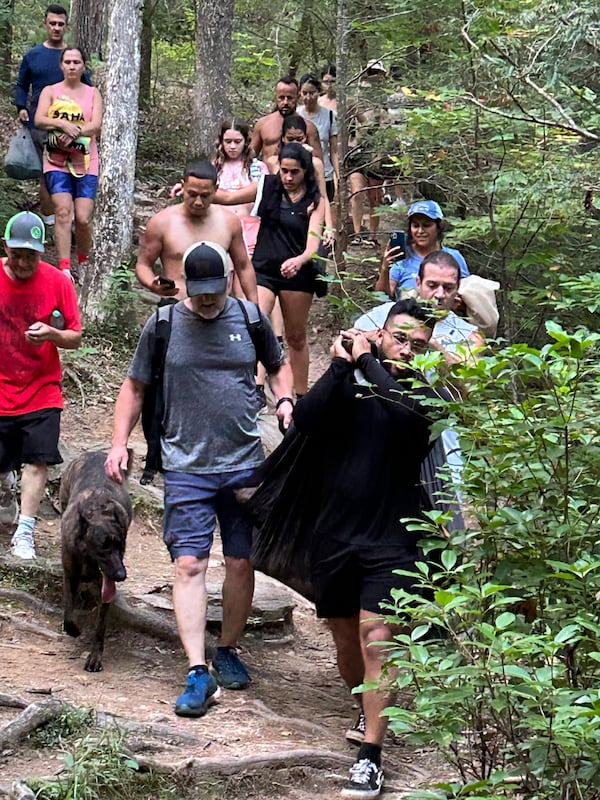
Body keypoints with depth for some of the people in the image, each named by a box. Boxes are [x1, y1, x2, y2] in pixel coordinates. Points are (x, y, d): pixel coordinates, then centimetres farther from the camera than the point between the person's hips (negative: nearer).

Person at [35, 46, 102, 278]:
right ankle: (64, 268, -20)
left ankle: (83, 263, 15)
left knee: (83, 218, -9)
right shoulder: (50, 91, 10)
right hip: (56, 161, -1)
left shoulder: (93, 94, 13)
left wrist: (74, 133, -18)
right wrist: (63, 124, -22)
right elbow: (39, 120, -6)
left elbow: (96, 125, -2)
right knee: (63, 211, -18)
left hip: (86, 162, 1)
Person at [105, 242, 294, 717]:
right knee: (190, 564, -10)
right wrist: (120, 442, 1)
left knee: (241, 562, 7)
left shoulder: (251, 319, 4)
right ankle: (198, 672, -12)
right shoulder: (162, 326, 1)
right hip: (186, 467, -2)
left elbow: (279, 365, 22)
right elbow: (135, 388, 11)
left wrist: (285, 400, 2)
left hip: (245, 463, 2)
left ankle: (228, 651, 26)